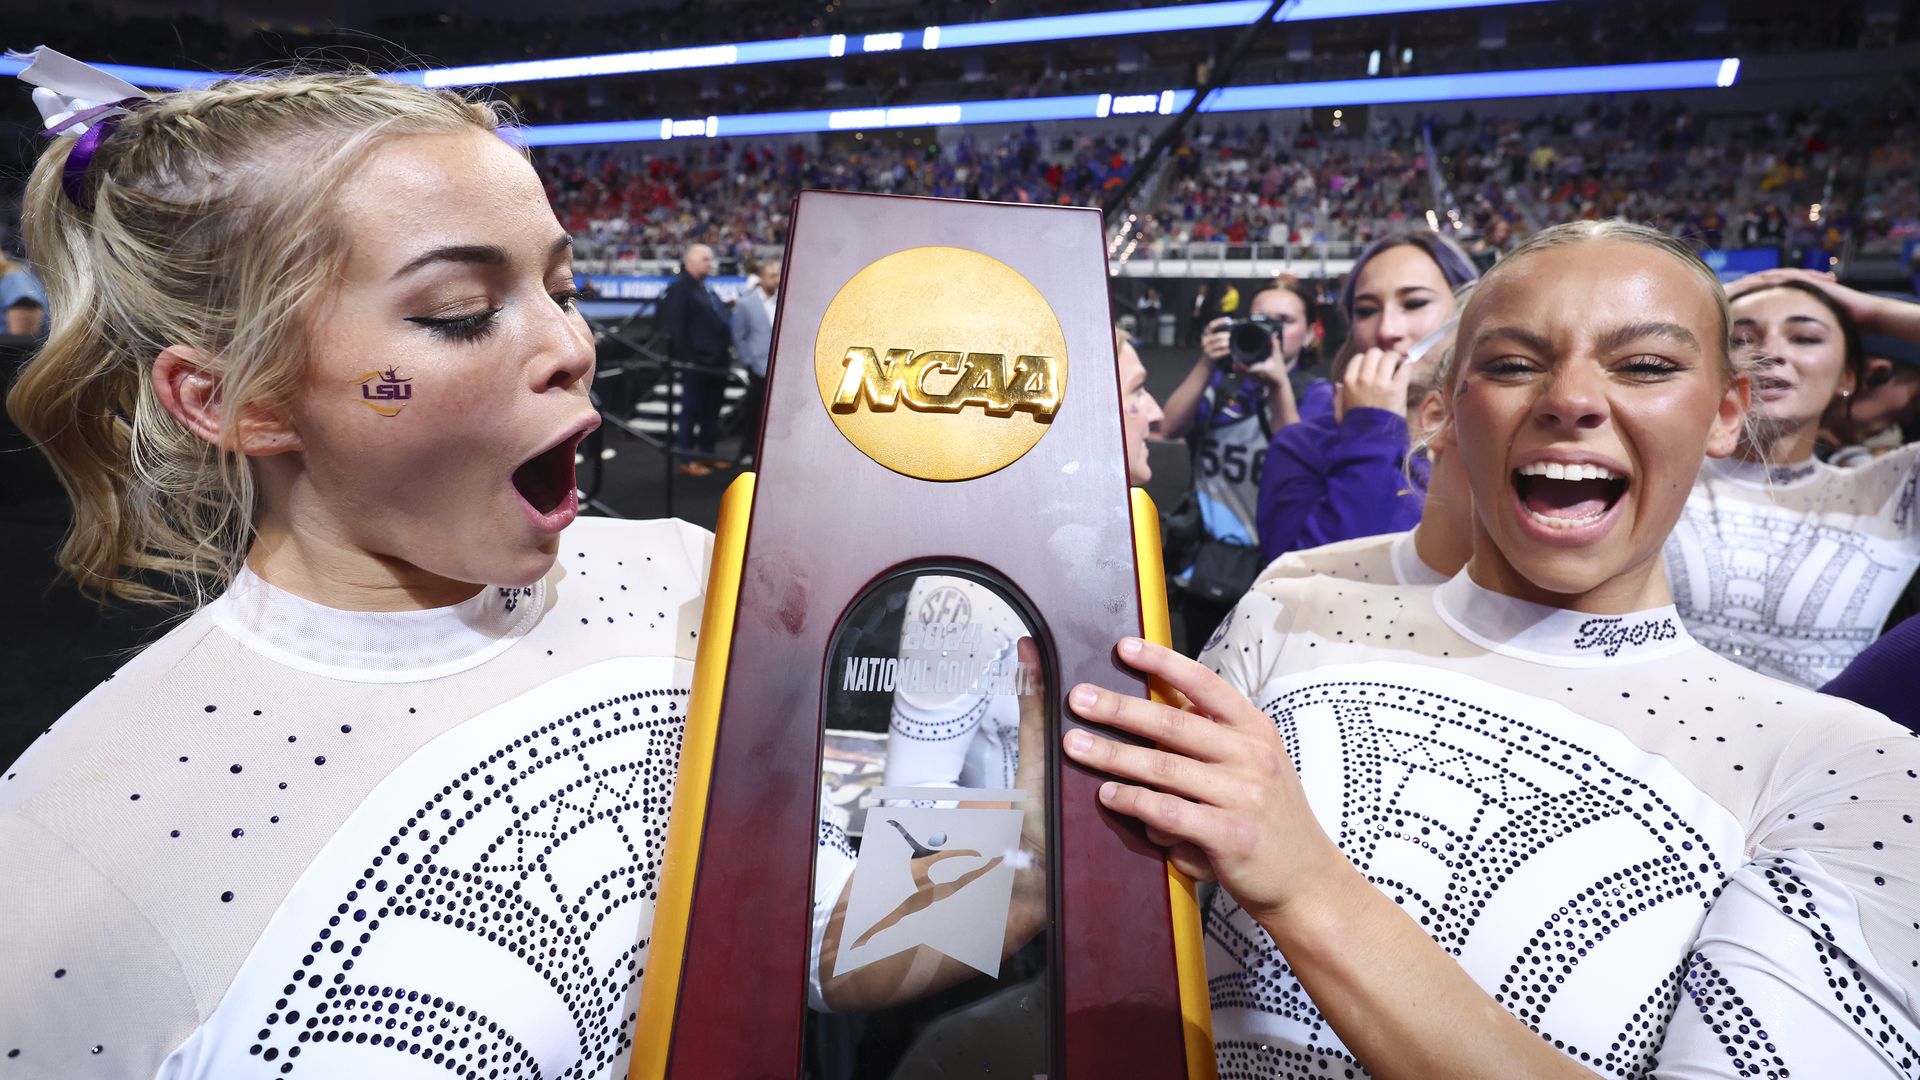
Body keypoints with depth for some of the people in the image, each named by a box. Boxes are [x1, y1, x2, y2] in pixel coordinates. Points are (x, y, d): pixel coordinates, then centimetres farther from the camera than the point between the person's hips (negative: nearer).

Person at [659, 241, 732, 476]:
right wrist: (686, 358, -20)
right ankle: (687, 460, 5)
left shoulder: (706, 289, 19)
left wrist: (724, 351, 13)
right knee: (691, 410, -2)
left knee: (711, 410, 14)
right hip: (696, 362, -9)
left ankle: (707, 454, 23)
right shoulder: (680, 288, -9)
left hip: (715, 361, 9)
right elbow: (676, 327, -16)